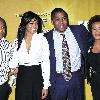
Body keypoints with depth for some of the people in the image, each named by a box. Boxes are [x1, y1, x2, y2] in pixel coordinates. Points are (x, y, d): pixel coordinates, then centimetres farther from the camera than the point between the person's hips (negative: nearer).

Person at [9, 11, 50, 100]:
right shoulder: (18, 41, 4)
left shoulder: (42, 40, -5)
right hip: (21, 77, 2)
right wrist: (13, 67, -10)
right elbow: (14, 58, 13)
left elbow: (46, 62, -5)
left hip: (37, 76, -2)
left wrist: (46, 85, -8)